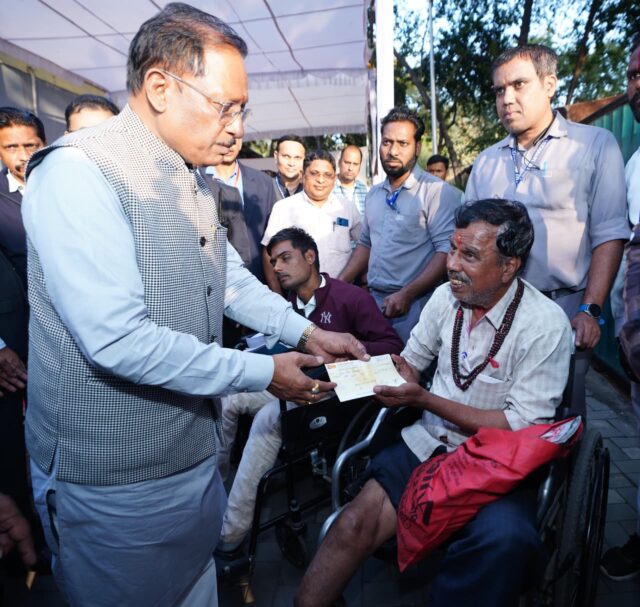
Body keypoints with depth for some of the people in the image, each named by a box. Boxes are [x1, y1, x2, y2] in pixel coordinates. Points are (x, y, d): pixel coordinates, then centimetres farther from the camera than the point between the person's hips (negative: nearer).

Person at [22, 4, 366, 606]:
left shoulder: (190, 178, 7)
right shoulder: (78, 171, -22)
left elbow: (231, 277, 13)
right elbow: (118, 340, -29)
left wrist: (307, 332, 3)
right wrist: (264, 372, -22)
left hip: (193, 449, 8)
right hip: (113, 476, -7)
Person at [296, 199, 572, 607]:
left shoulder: (546, 325, -13)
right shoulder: (446, 296, 1)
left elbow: (521, 426, -14)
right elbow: (410, 362, 11)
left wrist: (424, 400, -21)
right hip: (428, 443, 4)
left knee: (506, 539, -34)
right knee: (355, 524, -17)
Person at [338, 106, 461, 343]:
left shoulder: (437, 191, -10)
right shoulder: (373, 194, 13)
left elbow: (447, 251, -16)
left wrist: (407, 294, -22)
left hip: (414, 305, -6)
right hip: (374, 300, 6)